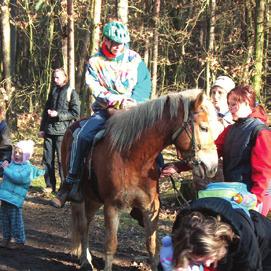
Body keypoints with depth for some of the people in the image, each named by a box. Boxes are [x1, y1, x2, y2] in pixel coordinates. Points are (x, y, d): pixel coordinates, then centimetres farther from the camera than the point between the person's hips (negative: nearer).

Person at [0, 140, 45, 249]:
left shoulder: (27, 168, -10)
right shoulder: (12, 163, 12)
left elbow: (18, 178, -25)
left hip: (15, 198, -8)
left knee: (15, 220, -1)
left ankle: (20, 241, 10)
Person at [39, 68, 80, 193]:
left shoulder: (71, 93, -3)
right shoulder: (53, 91, 15)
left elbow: (75, 113, -8)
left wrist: (58, 115, -15)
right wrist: (42, 128, 13)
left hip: (62, 132, -6)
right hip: (49, 131, 6)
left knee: (62, 160, -3)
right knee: (47, 159, 6)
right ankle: (50, 185, 14)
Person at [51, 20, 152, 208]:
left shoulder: (134, 59, 6)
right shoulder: (95, 62, 2)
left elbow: (144, 83, 2)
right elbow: (98, 91, -8)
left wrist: (134, 101, -16)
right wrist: (120, 101, -21)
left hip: (133, 109, 1)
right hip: (105, 111, -1)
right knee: (82, 136, -23)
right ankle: (72, 182, -15)